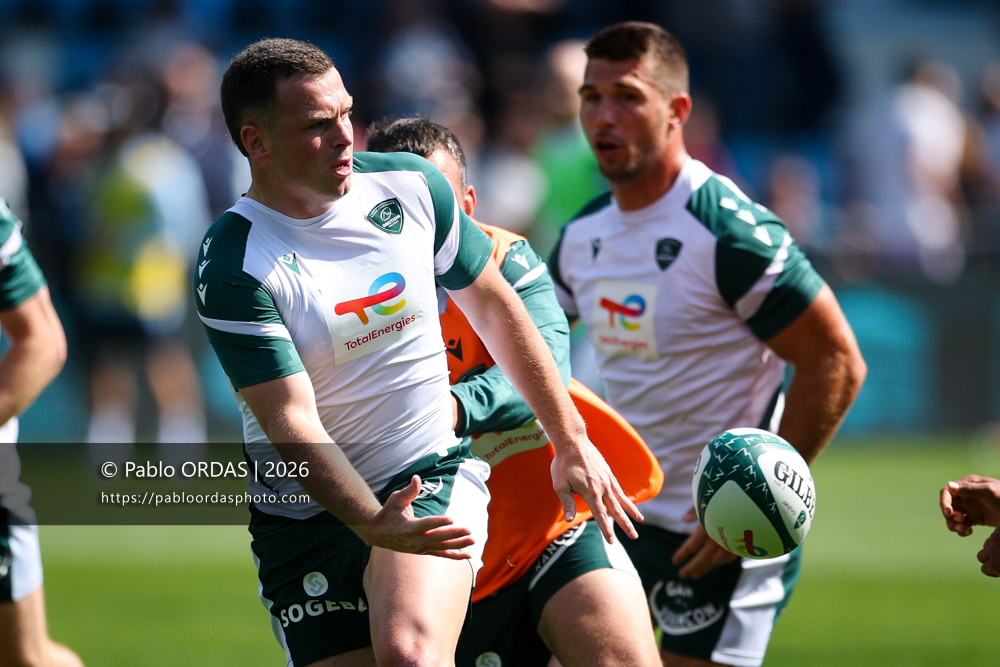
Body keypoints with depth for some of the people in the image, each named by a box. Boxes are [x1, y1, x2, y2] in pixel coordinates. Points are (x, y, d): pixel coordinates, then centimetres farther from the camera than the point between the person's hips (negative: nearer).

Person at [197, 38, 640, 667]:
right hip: (306, 513, -1)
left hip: (433, 476, 1)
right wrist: (371, 524, -38)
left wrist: (572, 443, 14)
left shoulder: (410, 184, -3)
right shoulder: (232, 269, -16)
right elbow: (292, 424, -22)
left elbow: (493, 306, 12)